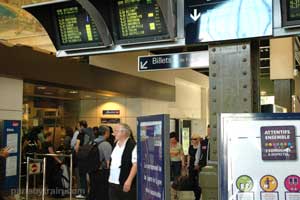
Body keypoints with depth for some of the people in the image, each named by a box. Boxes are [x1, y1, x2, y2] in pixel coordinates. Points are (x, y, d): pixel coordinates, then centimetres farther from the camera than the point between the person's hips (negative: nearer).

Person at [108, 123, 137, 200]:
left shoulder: (132, 146, -12)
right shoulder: (115, 145, 13)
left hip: (126, 183, -7)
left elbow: (135, 164, -17)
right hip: (113, 183, 7)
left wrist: (129, 180, -21)